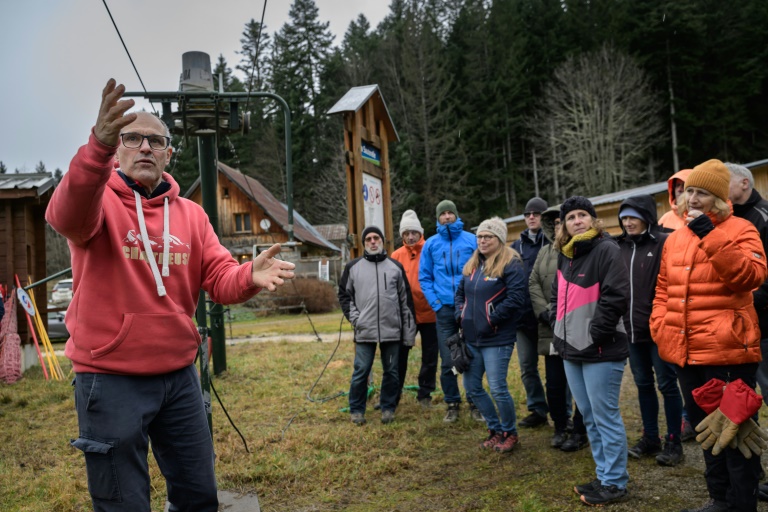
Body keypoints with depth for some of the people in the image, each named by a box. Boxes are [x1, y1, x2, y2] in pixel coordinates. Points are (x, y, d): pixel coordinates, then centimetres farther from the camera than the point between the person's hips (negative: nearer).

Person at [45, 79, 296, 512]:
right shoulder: (98, 198, -7)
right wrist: (98, 148, -49)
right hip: (110, 379, -4)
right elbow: (67, 216, -31)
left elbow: (219, 276, -1)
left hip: (179, 375, 5)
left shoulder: (191, 214, 6)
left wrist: (249, 277, -25)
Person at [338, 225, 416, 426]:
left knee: (391, 371, 8)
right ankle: (356, 410, 17)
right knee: (361, 371, 1)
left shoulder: (395, 266, 8)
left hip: (392, 330, 1)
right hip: (364, 331, -1)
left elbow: (406, 300, 8)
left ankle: (388, 408, 23)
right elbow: (344, 295, 10)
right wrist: (354, 317, -3)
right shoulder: (353, 267, 5)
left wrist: (409, 332, 5)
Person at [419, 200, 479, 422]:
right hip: (444, 309, 1)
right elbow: (424, 277, 8)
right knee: (447, 361, 5)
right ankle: (452, 404, 20)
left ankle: (475, 403, 21)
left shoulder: (471, 240, 0)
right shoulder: (431, 244, 5)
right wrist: (435, 303, -2)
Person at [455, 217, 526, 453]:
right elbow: (460, 292, 23)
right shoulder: (472, 265, 14)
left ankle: (509, 433, 20)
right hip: (471, 338, 8)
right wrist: (461, 314, 6)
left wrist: (491, 320, -18)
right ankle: (495, 429, 30)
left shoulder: (511, 264, -10)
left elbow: (516, 298, -20)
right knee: (472, 387, 12)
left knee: (497, 389, -5)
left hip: (497, 339, -8)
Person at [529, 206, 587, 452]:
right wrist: (544, 311, -3)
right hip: (552, 331, 5)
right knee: (554, 384, 12)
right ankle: (560, 427, 31)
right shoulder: (545, 252, 13)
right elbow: (533, 284, 10)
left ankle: (580, 431, 23)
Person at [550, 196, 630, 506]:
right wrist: (558, 330, 13)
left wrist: (595, 334, -18)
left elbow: (616, 296, -20)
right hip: (572, 351, 9)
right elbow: (557, 297, 25)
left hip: (600, 351, -9)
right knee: (589, 417, 16)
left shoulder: (606, 250, -11)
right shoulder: (565, 256, 14)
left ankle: (615, 483, 13)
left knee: (605, 417, 0)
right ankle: (604, 476, 28)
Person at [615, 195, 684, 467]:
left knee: (667, 384, 5)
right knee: (643, 384, 15)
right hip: (631, 329, 6)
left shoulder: (664, 243, -9)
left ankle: (674, 443, 17)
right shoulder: (619, 247, 9)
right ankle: (650, 437, 27)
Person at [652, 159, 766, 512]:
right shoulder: (675, 239, 13)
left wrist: (711, 238, -24)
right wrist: (660, 328, 5)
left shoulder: (739, 230, -4)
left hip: (727, 351, -7)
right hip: (685, 352, 7)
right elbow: (664, 290, 18)